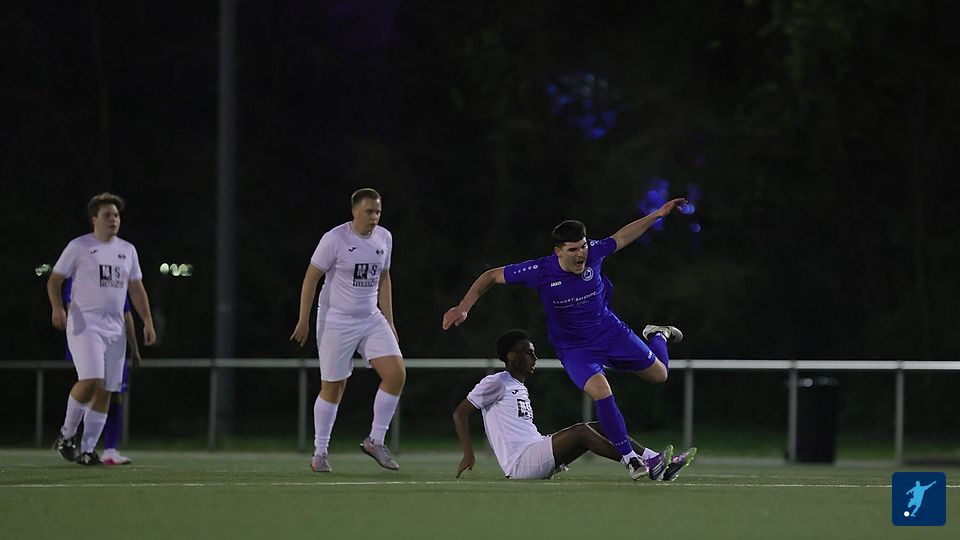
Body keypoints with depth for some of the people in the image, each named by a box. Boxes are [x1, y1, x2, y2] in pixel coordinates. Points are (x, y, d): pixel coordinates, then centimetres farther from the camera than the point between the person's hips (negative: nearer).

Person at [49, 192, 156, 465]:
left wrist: (147, 322, 8)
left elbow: (136, 289, 19)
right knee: (90, 381, -21)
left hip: (114, 330, 5)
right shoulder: (79, 246, 1)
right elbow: (54, 280, 2)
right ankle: (67, 434, 0)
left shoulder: (127, 250, 16)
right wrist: (57, 308, -16)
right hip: (84, 326, -5)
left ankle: (87, 450, 4)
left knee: (105, 391, 0)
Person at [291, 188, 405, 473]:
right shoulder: (335, 239, -14)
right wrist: (303, 321, -11)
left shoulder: (384, 238, 5)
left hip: (371, 319, 5)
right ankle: (320, 452, 14)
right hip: (336, 320, -5)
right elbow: (311, 278, -9)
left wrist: (389, 322, 15)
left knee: (396, 374, -11)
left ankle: (375, 441, 1)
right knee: (333, 387, -1)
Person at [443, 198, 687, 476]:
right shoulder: (541, 271, -28)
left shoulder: (593, 253, -20)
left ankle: (658, 335, 51)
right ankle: (629, 457, -19)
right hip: (574, 347, -3)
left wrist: (659, 214, 5)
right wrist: (463, 307, -23)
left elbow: (621, 237, 2)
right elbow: (491, 276, -16)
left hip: (610, 331, 3)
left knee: (659, 374, 13)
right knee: (600, 389, -31)